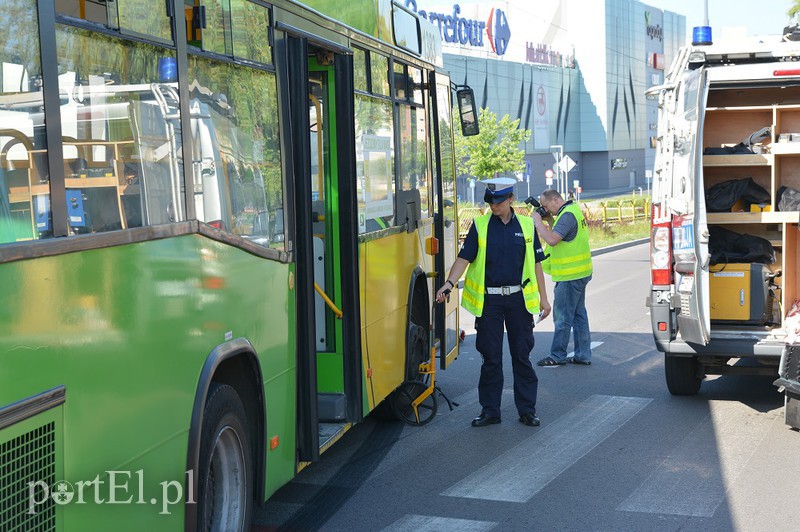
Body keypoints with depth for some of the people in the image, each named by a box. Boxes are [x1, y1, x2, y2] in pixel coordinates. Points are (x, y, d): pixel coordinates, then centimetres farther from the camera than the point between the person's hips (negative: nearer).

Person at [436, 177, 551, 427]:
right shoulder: (479, 226, 2)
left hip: (519, 299, 1)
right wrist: (450, 282, -20)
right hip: (488, 301, -1)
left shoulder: (526, 226, 5)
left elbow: (536, 264, 9)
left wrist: (543, 297, 7)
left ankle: (527, 409, 17)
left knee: (522, 356, 7)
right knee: (490, 357, 5)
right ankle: (490, 410, 15)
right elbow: (464, 257, -5)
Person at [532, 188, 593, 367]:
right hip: (579, 273, 10)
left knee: (562, 317, -2)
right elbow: (559, 233, 21)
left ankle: (557, 356, 6)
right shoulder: (574, 209, 13)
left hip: (570, 276, -10)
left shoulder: (567, 215, -19)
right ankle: (583, 355, 18)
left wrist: (538, 222, -16)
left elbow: (552, 240, -28)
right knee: (578, 314, 13)